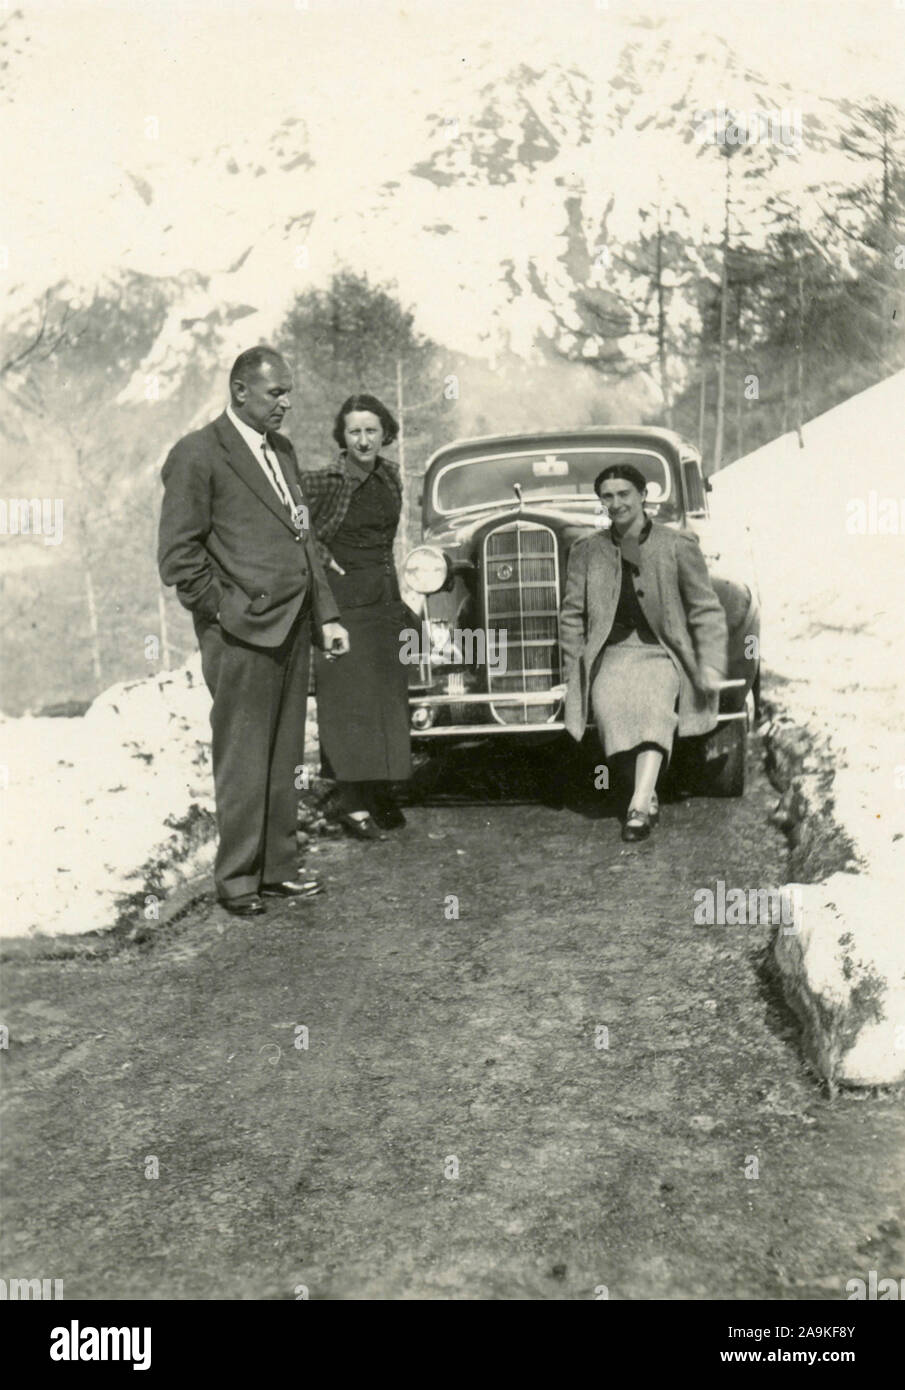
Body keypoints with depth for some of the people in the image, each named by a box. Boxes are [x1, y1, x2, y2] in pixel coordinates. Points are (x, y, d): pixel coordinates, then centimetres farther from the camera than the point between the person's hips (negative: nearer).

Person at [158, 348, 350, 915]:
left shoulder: (282, 450, 17)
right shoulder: (198, 455, -7)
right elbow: (178, 555, -9)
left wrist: (326, 614, 14)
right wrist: (223, 615, -10)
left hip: (292, 629, 7)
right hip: (243, 634, -7)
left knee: (283, 761, 13)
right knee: (243, 765, 1)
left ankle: (278, 868, 23)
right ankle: (237, 881, 13)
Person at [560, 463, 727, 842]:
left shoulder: (678, 545, 6)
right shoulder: (586, 551, 12)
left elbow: (706, 611, 6)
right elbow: (572, 616, 13)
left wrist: (710, 667, -5)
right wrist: (574, 675, 4)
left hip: (663, 653, -1)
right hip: (612, 654, 2)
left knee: (655, 702, -34)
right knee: (609, 702, -32)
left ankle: (639, 805, -42)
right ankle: (649, 796, -24)